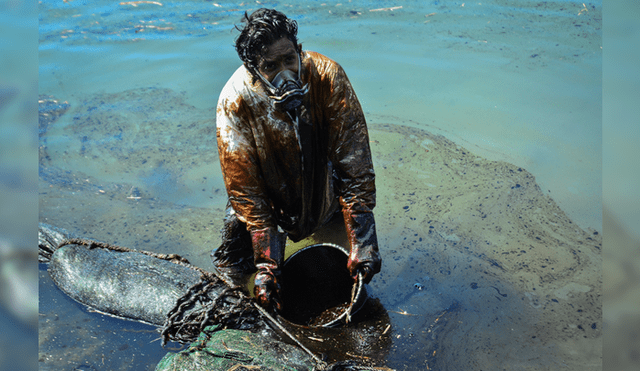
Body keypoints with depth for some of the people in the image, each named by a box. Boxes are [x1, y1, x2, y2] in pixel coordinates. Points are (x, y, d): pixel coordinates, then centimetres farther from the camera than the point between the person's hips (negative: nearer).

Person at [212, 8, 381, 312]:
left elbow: (352, 157, -23)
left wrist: (361, 241, -28)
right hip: (269, 193, 0)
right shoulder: (235, 101, -27)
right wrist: (266, 264, -28)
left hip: (323, 182, 1)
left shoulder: (326, 75, -25)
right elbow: (244, 187, -23)